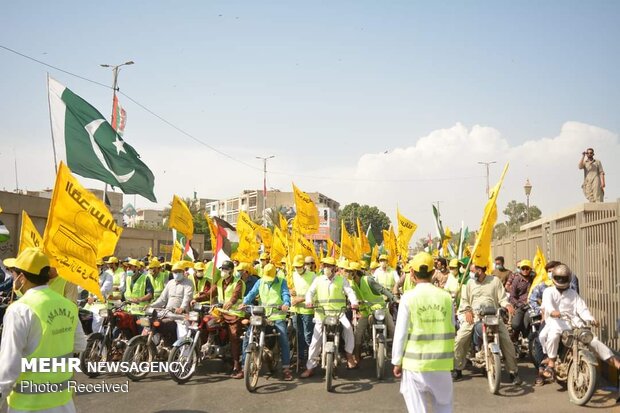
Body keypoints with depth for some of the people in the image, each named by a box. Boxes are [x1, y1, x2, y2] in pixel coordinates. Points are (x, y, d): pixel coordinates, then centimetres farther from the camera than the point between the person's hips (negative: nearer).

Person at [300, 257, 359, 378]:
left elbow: (350, 292, -4)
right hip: (321, 313, 1)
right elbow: (310, 292, -1)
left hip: (338, 312, -1)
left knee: (348, 327, -29)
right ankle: (310, 367, 10)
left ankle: (349, 355, -12)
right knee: (315, 340, -1)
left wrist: (354, 302, -25)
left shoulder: (342, 280, 6)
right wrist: (309, 301, -24)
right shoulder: (318, 280, 9)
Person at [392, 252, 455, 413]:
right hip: (441, 363, 3)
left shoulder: (408, 298, -9)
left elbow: (401, 333, -8)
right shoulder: (446, 297, -1)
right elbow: (451, 331, 4)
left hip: (415, 363, -3)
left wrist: (397, 362, 1)